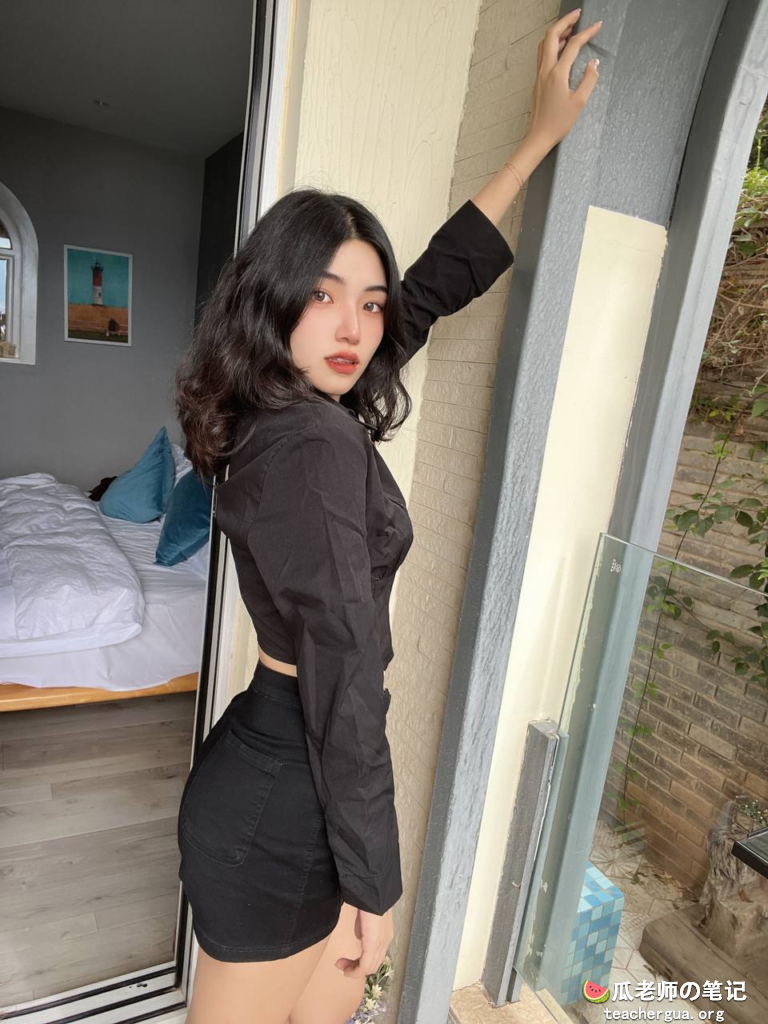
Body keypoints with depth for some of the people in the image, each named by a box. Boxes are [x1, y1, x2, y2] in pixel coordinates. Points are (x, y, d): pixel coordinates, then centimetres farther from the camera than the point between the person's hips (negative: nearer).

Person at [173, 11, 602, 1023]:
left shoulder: (282, 415, 3)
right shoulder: (319, 444, -24)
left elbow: (437, 286, 12)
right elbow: (347, 685, -23)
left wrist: (540, 137, 20)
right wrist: (374, 884, -12)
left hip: (274, 767, 8)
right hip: (283, 802, -8)